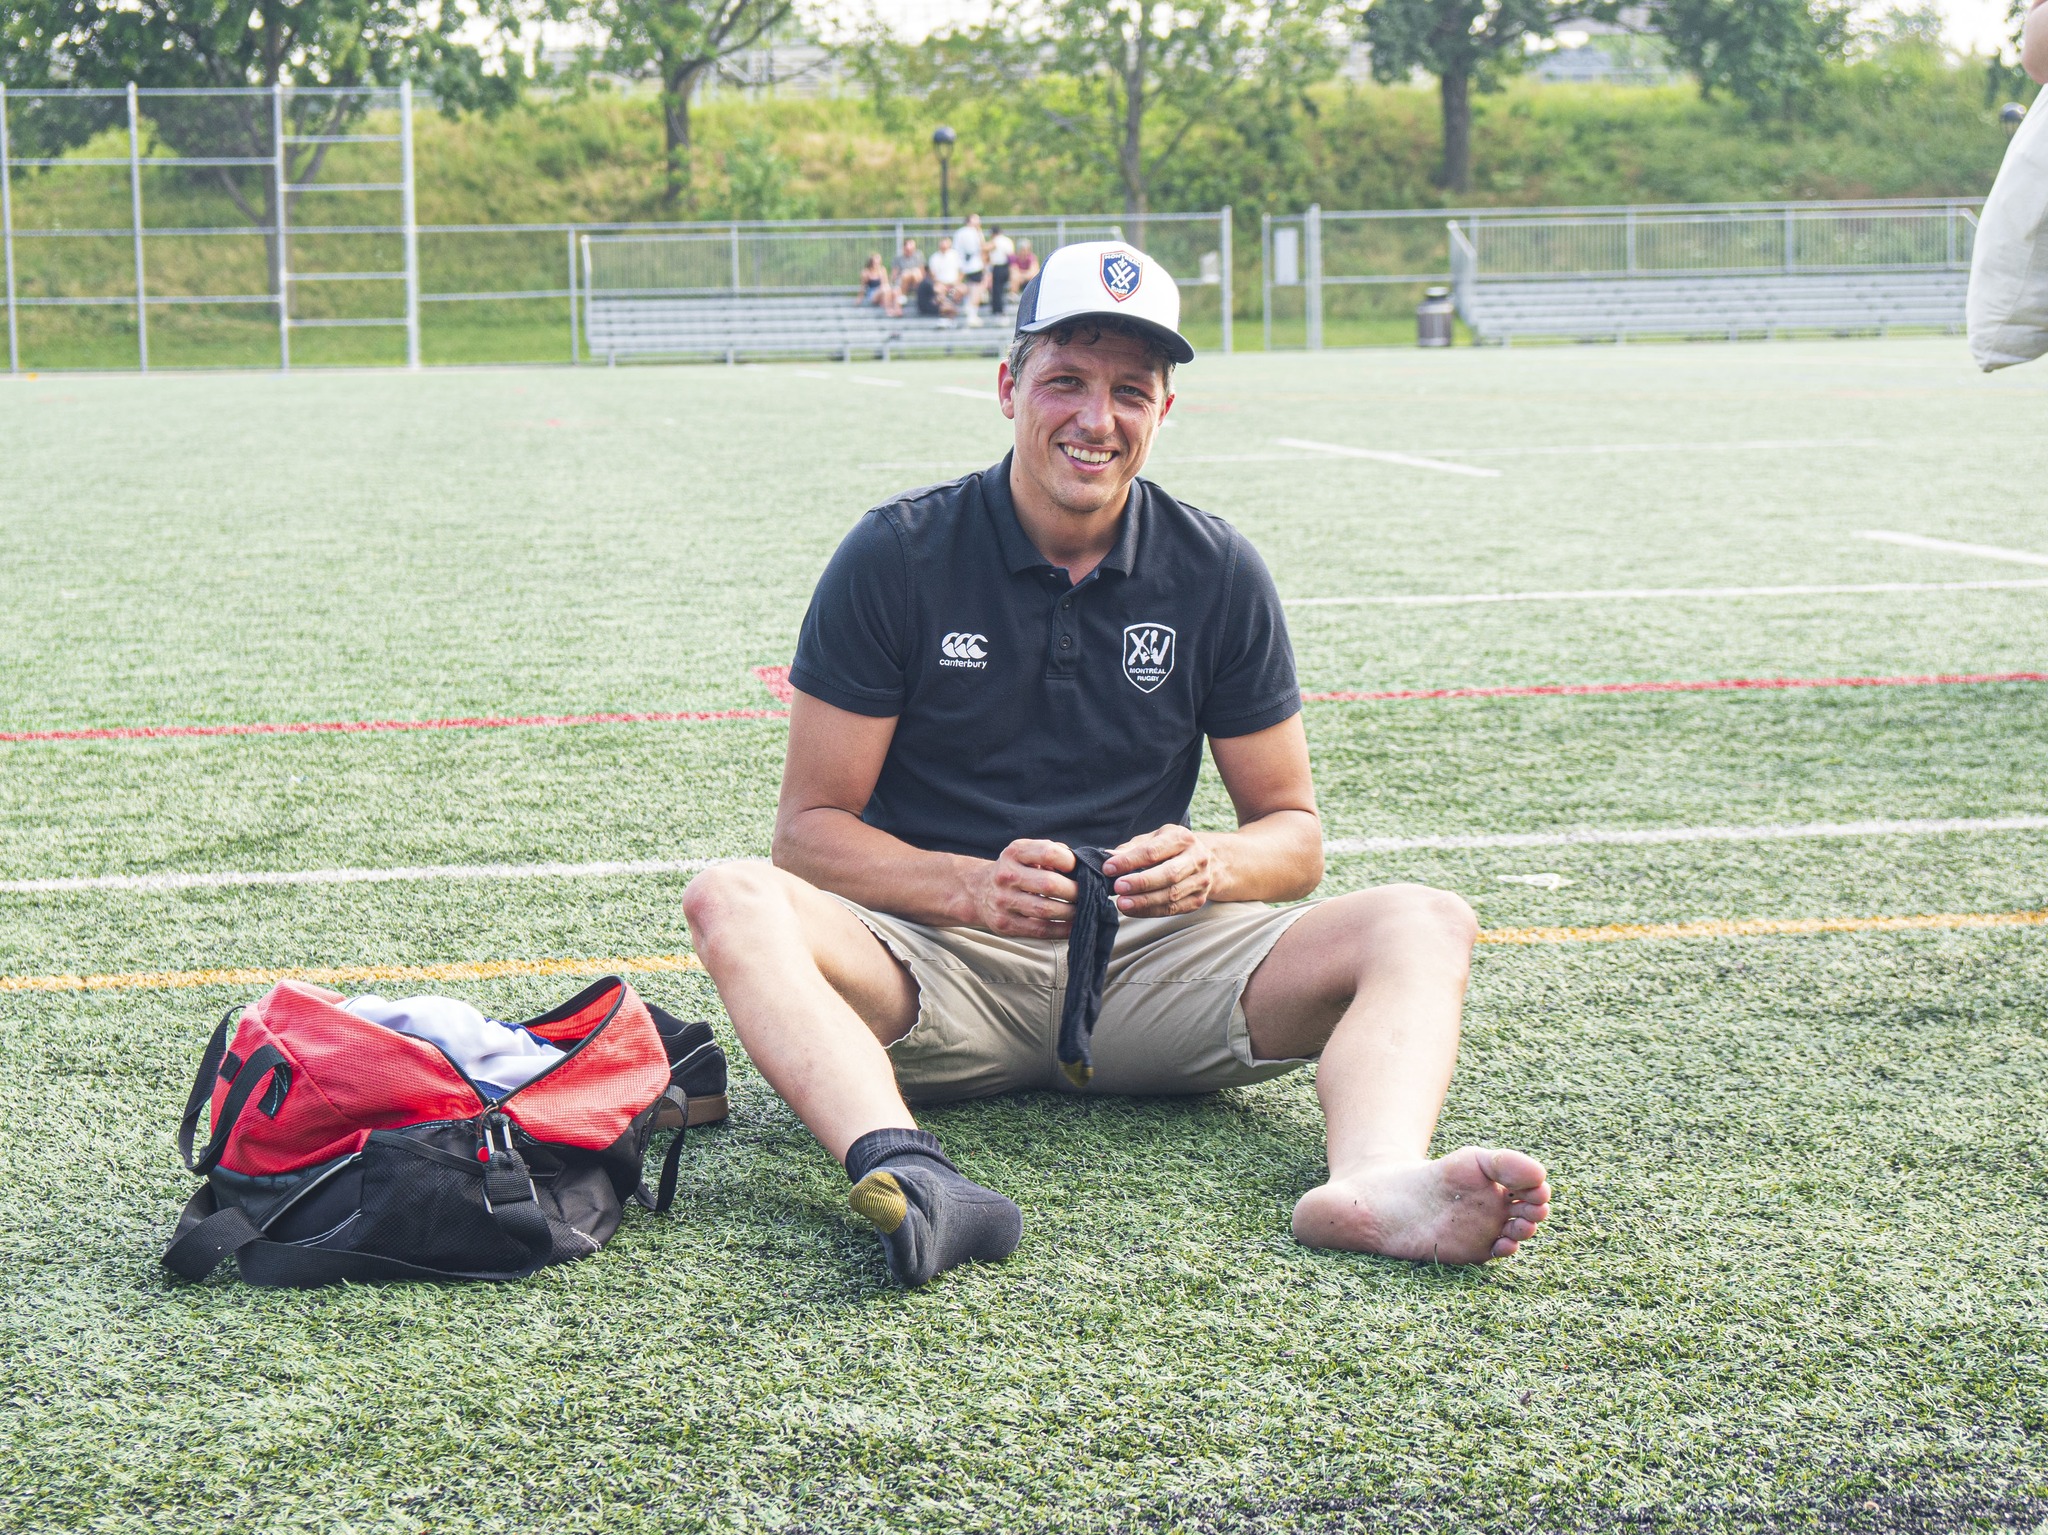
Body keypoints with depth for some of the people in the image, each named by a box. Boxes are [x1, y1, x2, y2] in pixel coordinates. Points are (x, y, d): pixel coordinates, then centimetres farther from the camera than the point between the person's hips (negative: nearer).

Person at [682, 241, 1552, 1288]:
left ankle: (1372, 1183, -51)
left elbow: (1292, 829, 9)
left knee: (1426, 926, -20)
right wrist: (972, 886, -22)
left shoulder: (1219, 574, 5)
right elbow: (811, 827, -3)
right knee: (735, 903, -31)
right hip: (937, 961, -2)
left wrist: (1209, 866, -15)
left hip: (1148, 966, 2)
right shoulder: (897, 555, -1)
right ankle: (909, 1179, -57)